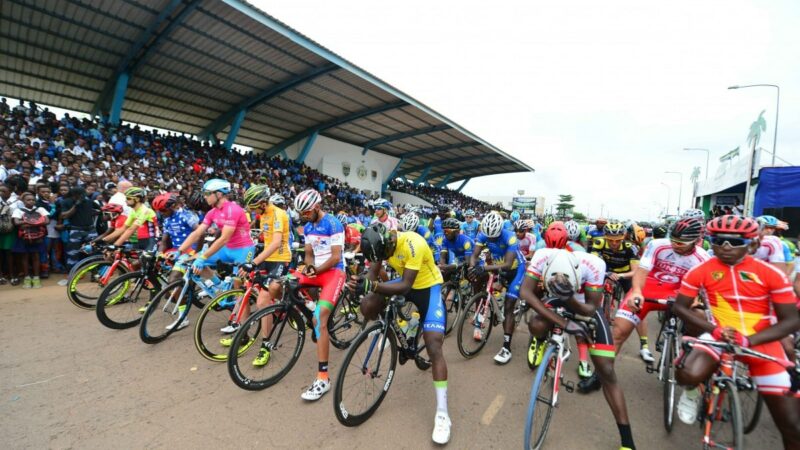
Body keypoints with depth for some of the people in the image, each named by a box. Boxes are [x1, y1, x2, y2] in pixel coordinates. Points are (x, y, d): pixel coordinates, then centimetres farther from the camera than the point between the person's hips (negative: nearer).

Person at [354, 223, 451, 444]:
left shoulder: (413, 244, -35)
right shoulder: (381, 242, -16)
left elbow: (406, 286, -36)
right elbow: (373, 272, -11)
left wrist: (372, 286, -48)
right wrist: (363, 283, -34)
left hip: (428, 286, -6)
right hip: (405, 280, 6)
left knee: (434, 347, -14)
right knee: (367, 305, -15)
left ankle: (442, 414, -3)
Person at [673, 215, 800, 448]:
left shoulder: (772, 274, -9)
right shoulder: (700, 271, -9)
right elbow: (681, 307, -3)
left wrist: (748, 340, -22)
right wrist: (714, 329, -19)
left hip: (762, 342, 1)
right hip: (720, 336, -1)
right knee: (688, 375, -30)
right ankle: (692, 391, 7)